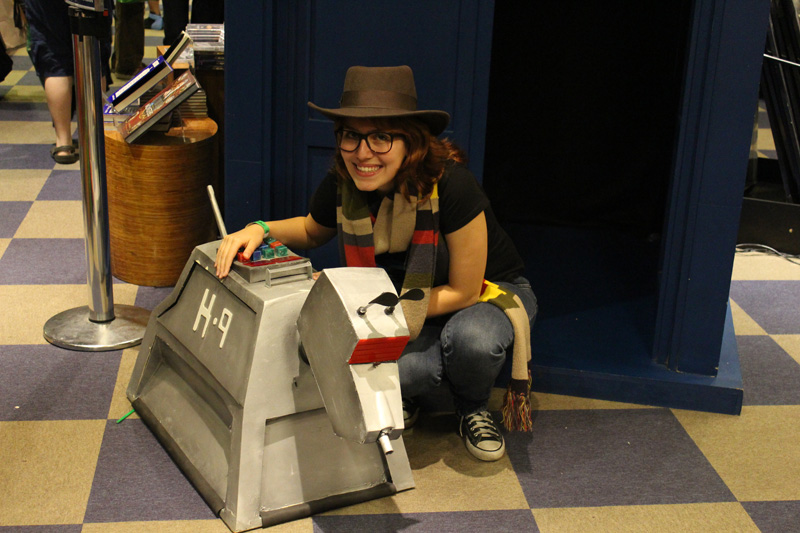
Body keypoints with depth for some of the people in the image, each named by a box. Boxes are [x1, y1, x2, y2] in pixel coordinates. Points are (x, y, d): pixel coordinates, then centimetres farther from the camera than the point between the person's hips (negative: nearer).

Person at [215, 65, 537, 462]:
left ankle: (473, 409, -2)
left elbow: (464, 292, -22)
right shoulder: (341, 186, -17)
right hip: (406, 304, 3)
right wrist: (260, 230, -14)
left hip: (489, 292, -2)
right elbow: (312, 231, 9)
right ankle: (400, 399, 7)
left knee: (472, 339, -39)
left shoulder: (450, 185, -32)